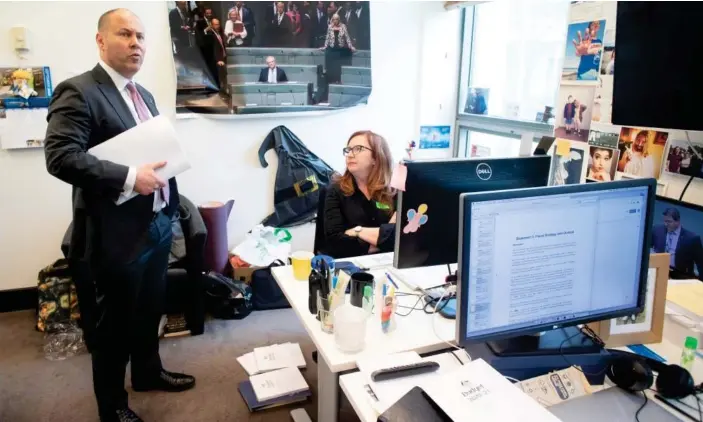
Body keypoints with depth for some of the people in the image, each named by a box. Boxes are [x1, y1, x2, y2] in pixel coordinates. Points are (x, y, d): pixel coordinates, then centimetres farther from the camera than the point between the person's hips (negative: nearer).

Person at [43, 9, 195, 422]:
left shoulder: (144, 95, 13)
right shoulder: (78, 91, -14)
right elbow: (60, 156, -25)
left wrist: (170, 201, 6)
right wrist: (129, 177, -28)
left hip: (158, 225, 8)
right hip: (117, 233, -8)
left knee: (150, 311, 24)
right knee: (113, 325, 10)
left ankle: (148, 372, 46)